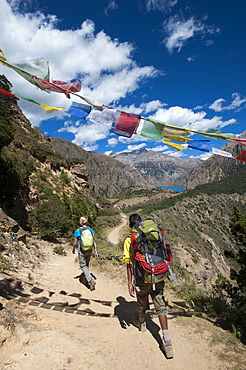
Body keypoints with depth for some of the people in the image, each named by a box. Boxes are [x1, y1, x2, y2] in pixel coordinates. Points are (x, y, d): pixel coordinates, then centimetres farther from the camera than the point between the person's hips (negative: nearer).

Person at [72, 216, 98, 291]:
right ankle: (86, 277, 35)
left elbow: (75, 243, -7)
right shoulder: (90, 230, -2)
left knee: (83, 266, 5)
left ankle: (91, 280, -12)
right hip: (89, 251, 4)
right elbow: (94, 241, -3)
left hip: (82, 251, -4)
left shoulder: (77, 231, -13)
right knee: (87, 264, 23)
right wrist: (95, 251, 2)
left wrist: (73, 249, 13)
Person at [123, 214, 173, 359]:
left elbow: (129, 263, -11)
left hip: (142, 279, -2)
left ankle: (141, 323, 50)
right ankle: (167, 339, 8)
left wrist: (130, 283, -6)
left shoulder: (130, 240, -9)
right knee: (161, 307, 12)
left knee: (142, 304, 23)